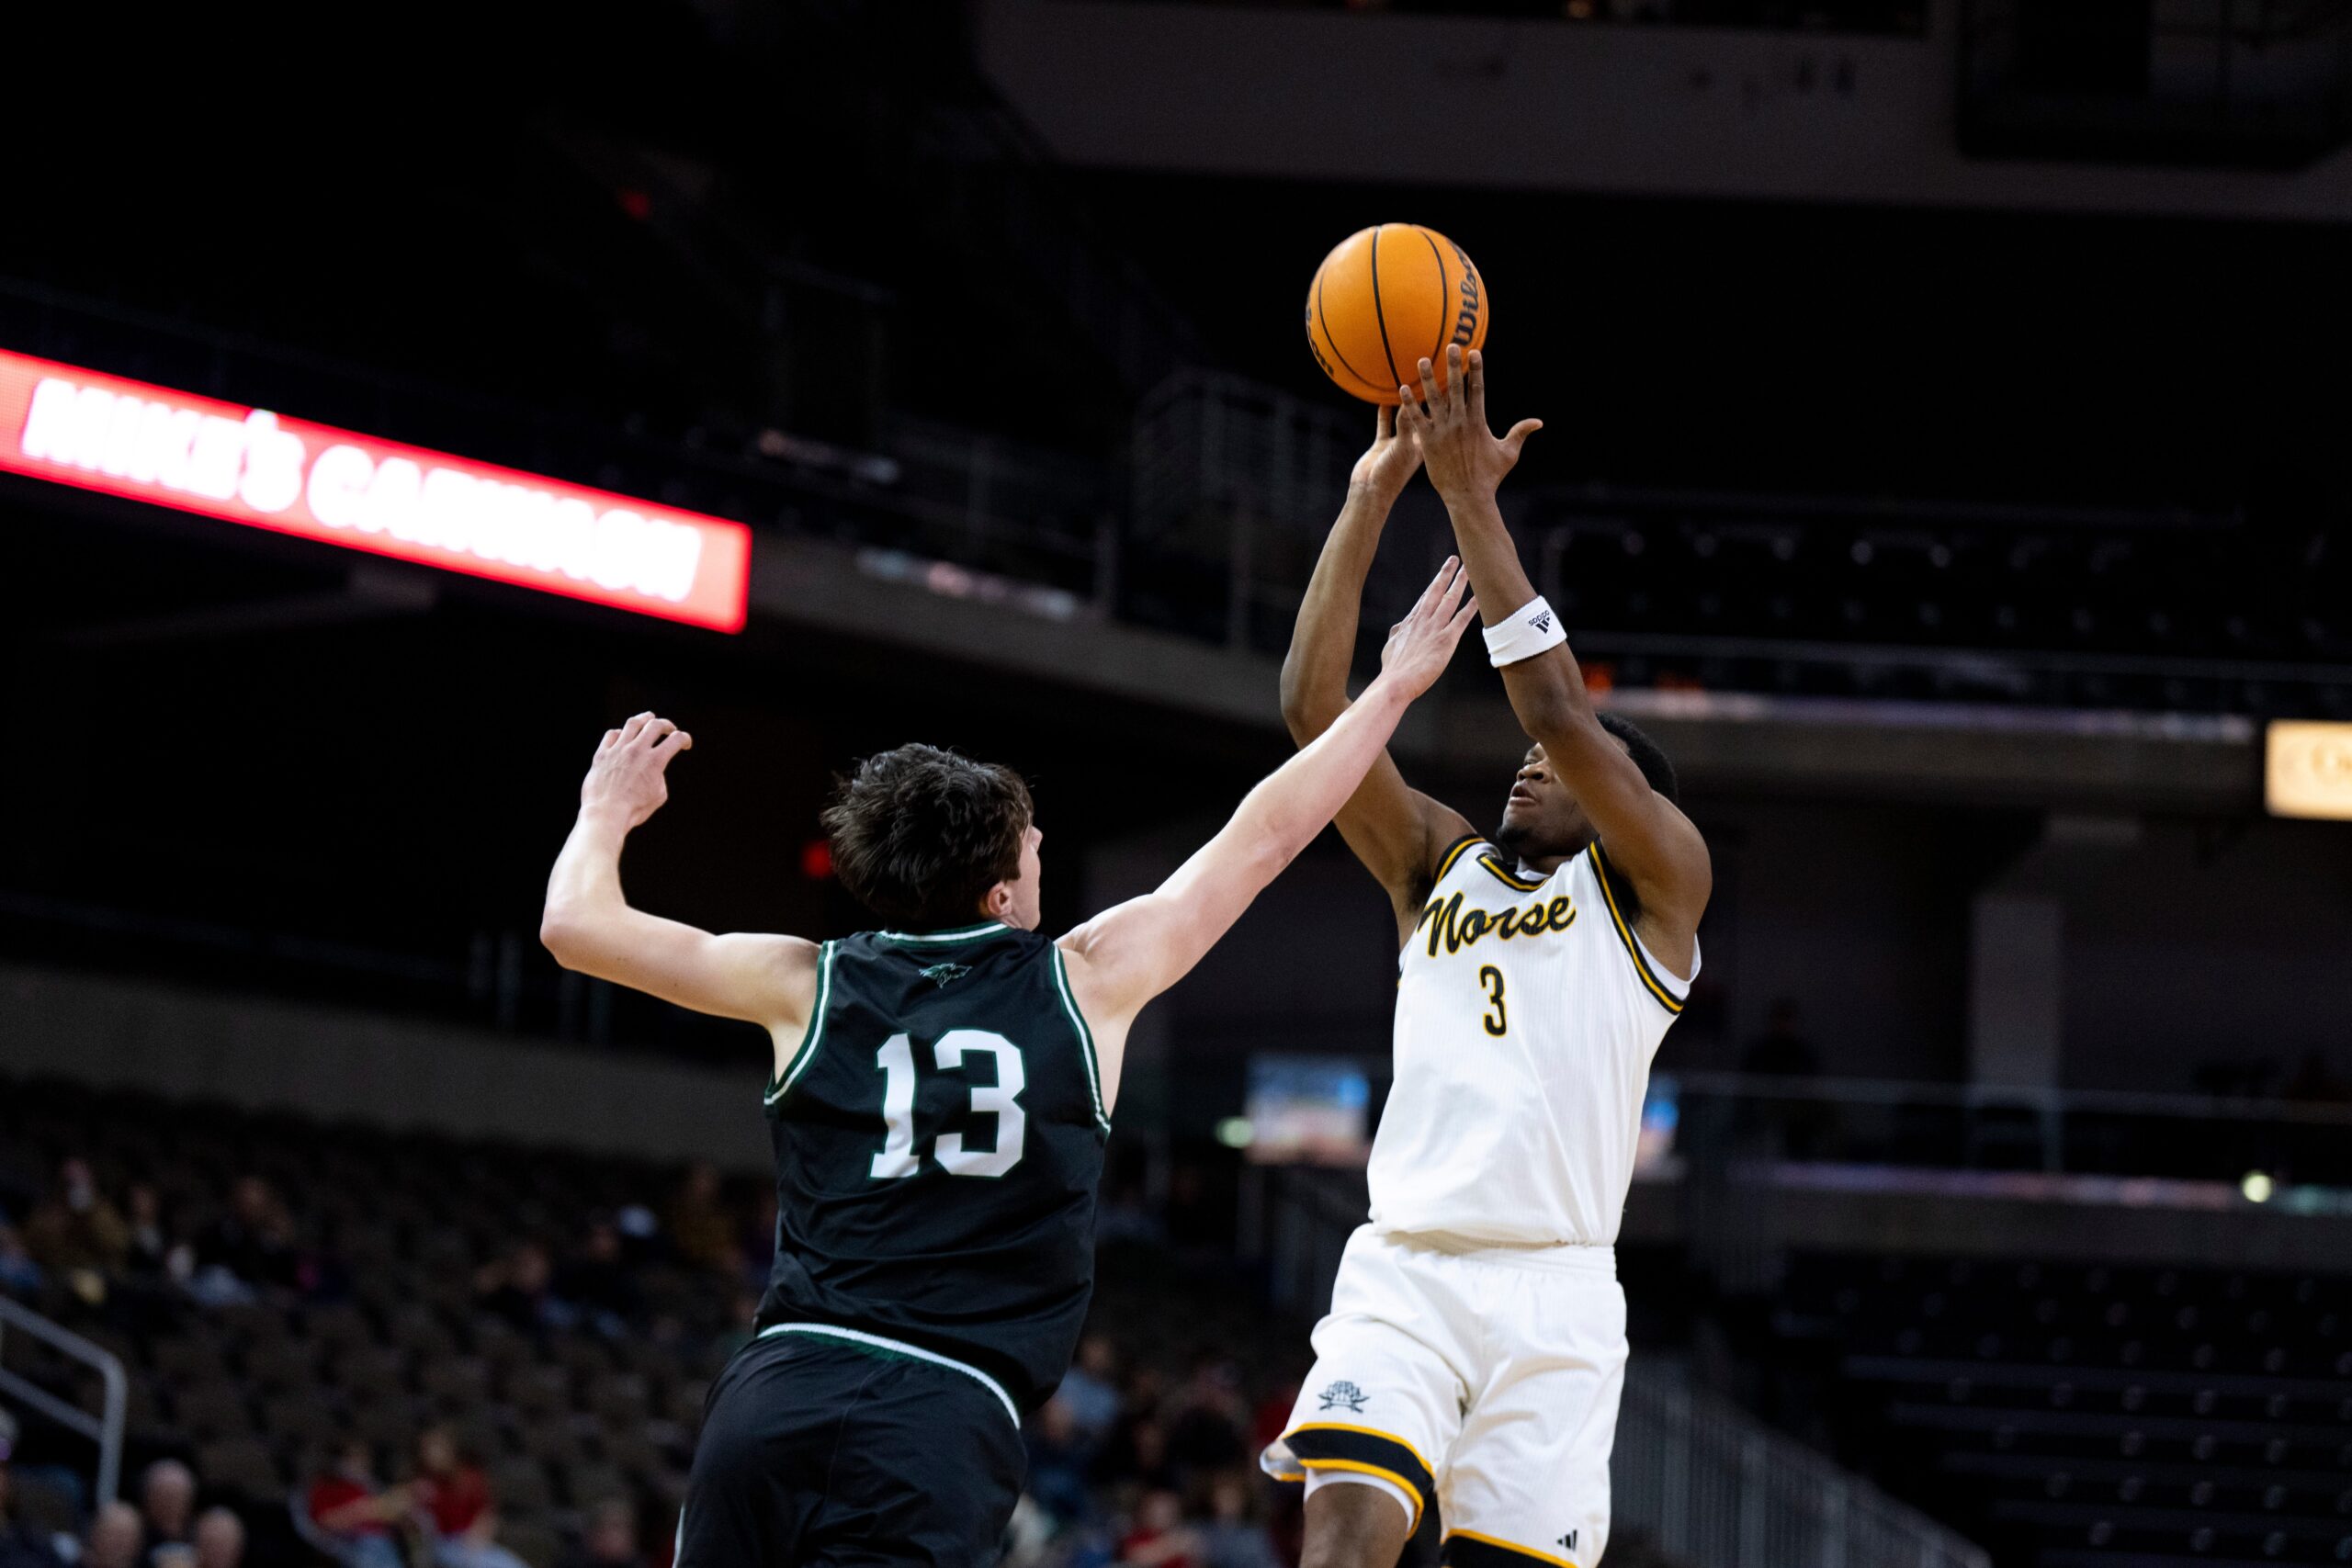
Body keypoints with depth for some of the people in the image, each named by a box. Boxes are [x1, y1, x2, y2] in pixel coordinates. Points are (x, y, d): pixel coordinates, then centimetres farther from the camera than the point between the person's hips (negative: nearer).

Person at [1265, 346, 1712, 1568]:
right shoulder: (1441, 863, 19)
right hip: (1402, 1271, 2)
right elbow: (1314, 706, 8)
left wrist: (1472, 499, -9)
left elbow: (1562, 713, -8)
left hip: (1554, 1293, -2)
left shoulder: (1655, 882, 8)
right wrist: (1372, 496, 0)